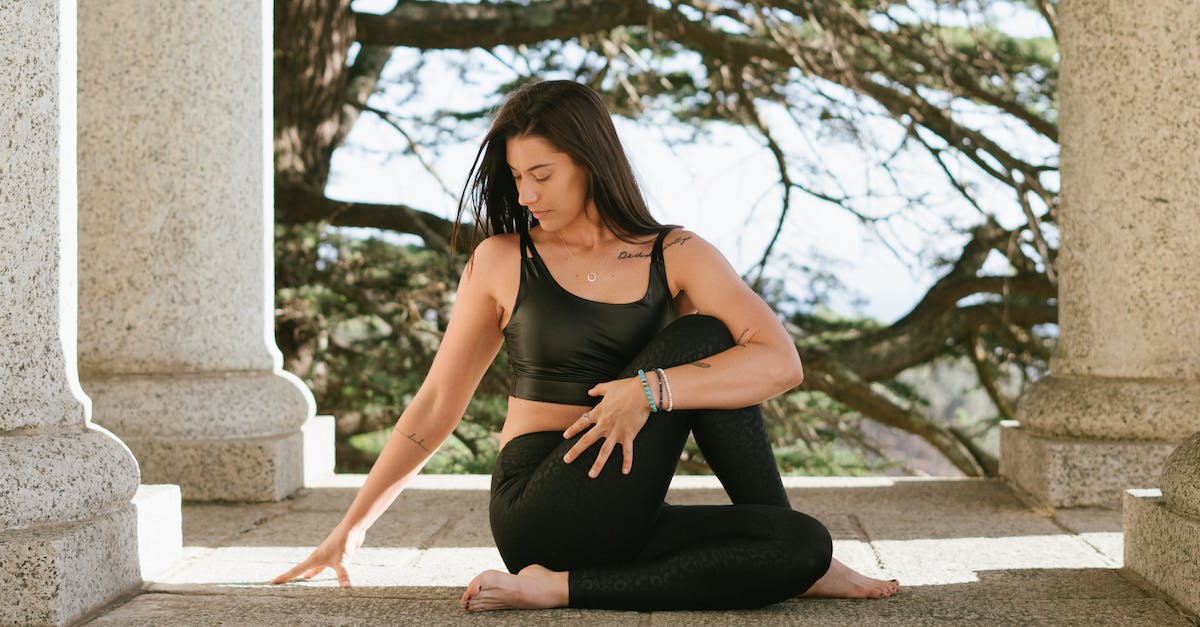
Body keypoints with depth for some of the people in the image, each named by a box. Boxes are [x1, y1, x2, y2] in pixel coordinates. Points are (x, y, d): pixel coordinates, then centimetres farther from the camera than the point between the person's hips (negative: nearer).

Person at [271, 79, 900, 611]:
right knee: (699, 337, -17)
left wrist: (650, 390, -24)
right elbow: (435, 406, 10)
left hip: (623, 524, 3)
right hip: (535, 512, -3)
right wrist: (351, 528, 10)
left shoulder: (677, 256, 5)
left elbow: (782, 362, -10)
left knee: (806, 543, -22)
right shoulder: (501, 261, 5)